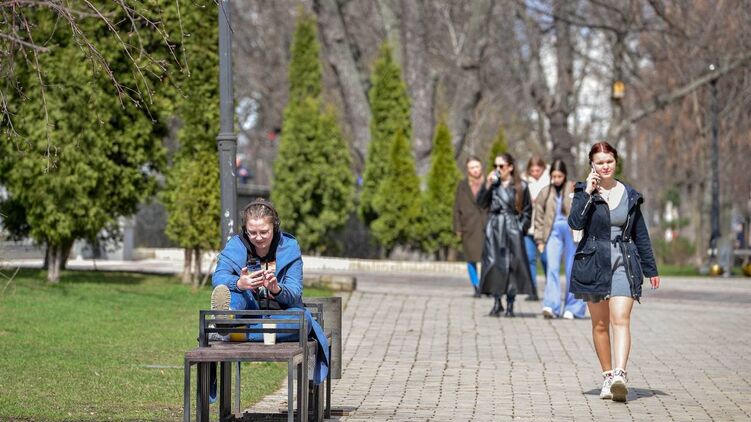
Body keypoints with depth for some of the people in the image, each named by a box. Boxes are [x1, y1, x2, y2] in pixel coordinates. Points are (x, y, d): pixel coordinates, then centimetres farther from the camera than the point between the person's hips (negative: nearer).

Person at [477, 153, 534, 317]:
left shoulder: (521, 186, 3)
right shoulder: (493, 184, 9)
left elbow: (527, 211, 6)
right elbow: (481, 203, -1)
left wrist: (522, 228, -2)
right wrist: (487, 185, -9)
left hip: (513, 229, -2)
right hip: (494, 228, 2)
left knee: (513, 264, -3)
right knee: (493, 263, -3)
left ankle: (510, 304, 5)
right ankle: (497, 302, 6)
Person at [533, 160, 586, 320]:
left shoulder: (575, 190, 3)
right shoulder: (545, 193, 9)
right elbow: (539, 217, 12)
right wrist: (540, 239, 7)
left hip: (572, 233, -1)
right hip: (553, 233, 1)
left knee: (573, 271, 2)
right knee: (552, 268, -11)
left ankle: (572, 308, 9)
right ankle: (550, 306, -17)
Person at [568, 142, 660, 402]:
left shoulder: (630, 195, 9)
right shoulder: (584, 192, 3)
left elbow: (641, 234, 15)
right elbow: (575, 222, -15)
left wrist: (651, 269, 15)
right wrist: (588, 193, -16)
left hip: (624, 263, 0)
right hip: (594, 263, 0)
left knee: (621, 319, -16)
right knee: (600, 324, 7)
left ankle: (620, 375, -29)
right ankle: (607, 376, 17)